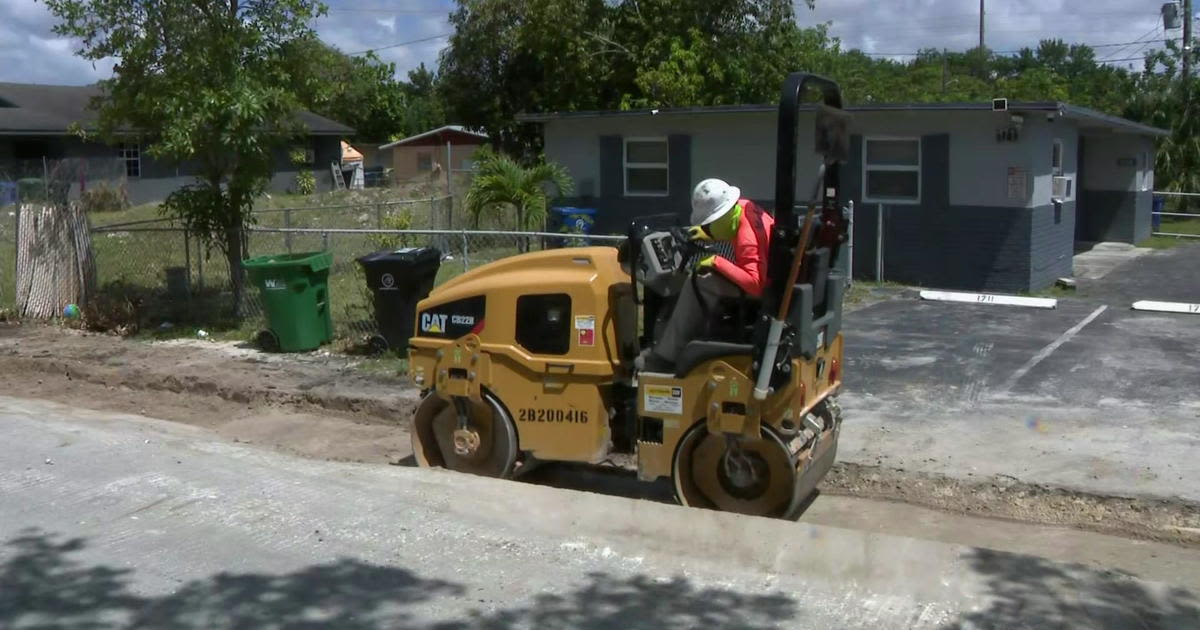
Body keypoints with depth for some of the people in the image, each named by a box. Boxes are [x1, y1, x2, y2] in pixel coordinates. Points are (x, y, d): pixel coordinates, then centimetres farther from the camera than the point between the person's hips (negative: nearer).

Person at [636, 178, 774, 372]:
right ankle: (667, 344, 5)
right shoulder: (743, 207, -5)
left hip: (762, 293, -10)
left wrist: (717, 262, -32)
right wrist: (708, 234, -1)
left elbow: (755, 284, -38)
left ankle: (666, 356, -16)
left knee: (698, 284, -21)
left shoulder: (747, 241, -30)